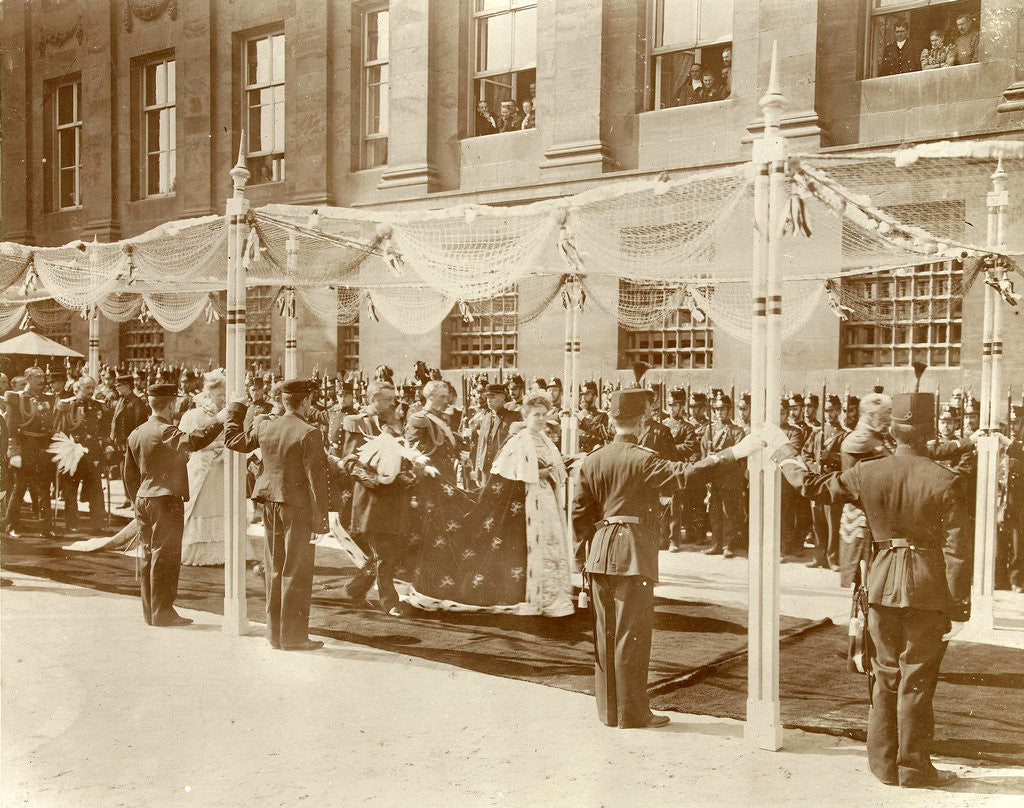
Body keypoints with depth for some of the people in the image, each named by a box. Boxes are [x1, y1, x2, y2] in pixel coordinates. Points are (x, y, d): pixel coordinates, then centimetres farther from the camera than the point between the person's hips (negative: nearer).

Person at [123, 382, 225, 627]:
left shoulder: (136, 434, 13)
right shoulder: (166, 432, -14)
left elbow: (129, 473, 18)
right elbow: (191, 442, -33)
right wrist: (217, 422, -29)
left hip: (144, 499, 9)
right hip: (167, 500, -9)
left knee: (149, 556, 13)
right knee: (165, 557, -3)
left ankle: (150, 611, 20)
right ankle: (163, 612, 0)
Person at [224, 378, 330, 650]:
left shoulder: (263, 426, 2)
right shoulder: (308, 433, -15)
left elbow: (233, 441, 20)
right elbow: (316, 478, -15)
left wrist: (236, 409, 34)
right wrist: (320, 518, -10)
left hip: (270, 503, 6)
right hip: (297, 507, -6)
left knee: (274, 570, 14)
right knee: (296, 573, 1)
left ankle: (275, 633, 22)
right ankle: (293, 636, 7)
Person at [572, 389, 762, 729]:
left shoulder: (592, 461, 6)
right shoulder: (642, 460, -12)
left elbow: (580, 513, 9)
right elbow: (685, 474, -25)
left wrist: (584, 554, 18)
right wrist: (733, 453, -25)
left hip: (600, 553, 7)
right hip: (633, 554, -6)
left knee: (606, 632, 12)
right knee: (632, 632, 1)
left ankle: (609, 709, 21)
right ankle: (632, 712, 7)